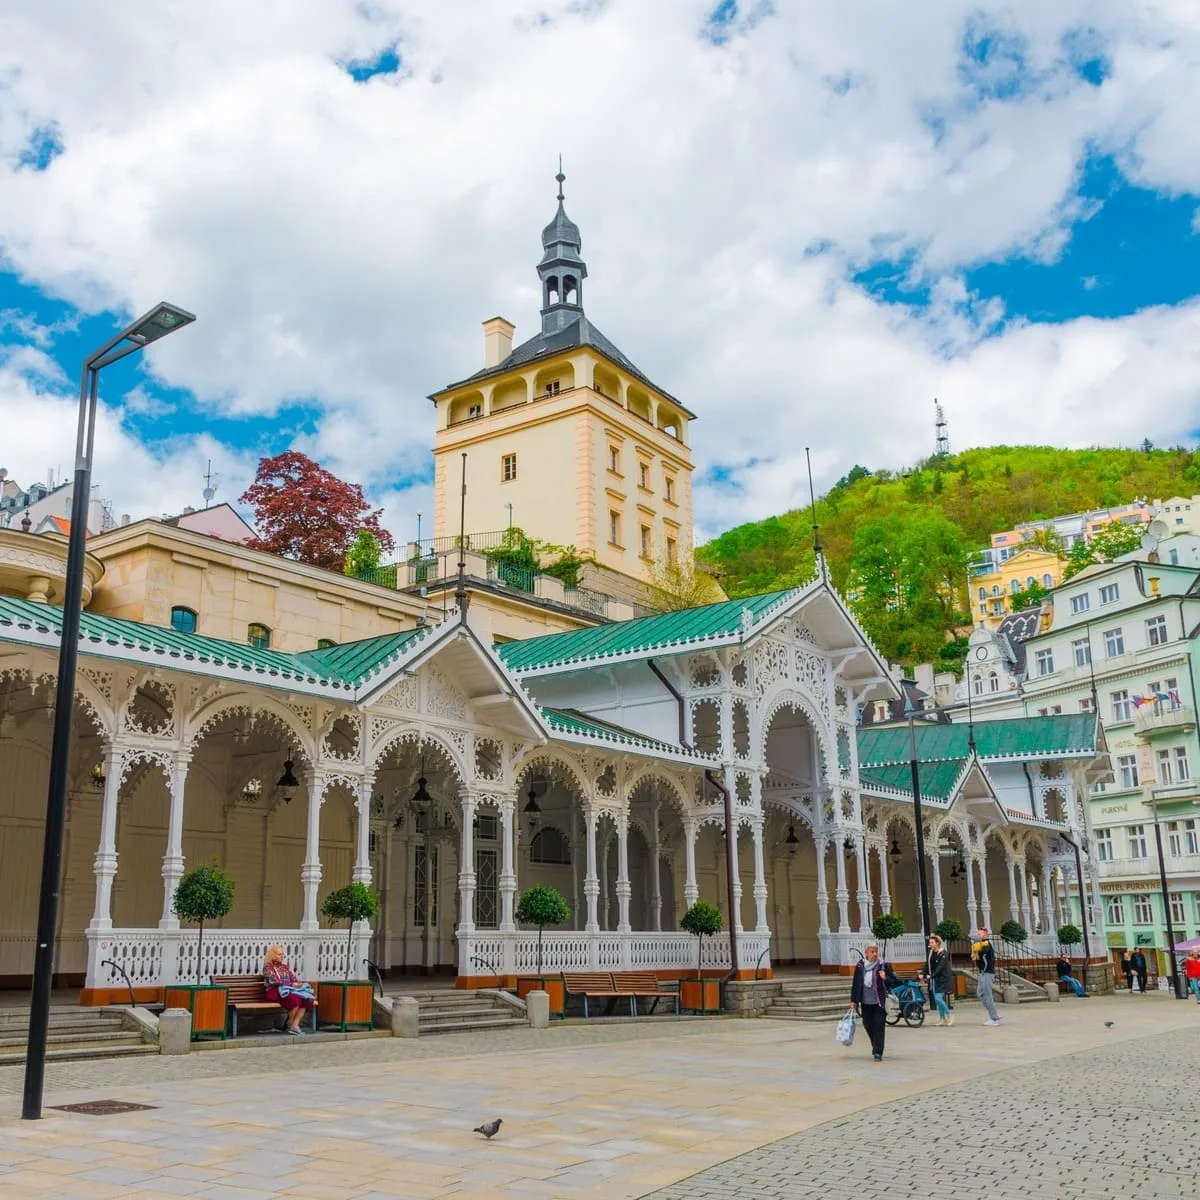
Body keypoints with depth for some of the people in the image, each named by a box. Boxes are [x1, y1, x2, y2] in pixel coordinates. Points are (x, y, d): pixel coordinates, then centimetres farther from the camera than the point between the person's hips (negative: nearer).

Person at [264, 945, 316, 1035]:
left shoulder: (285, 966, 20)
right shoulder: (268, 968, 1)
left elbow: (294, 978, 12)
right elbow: (276, 981, -12)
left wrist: (298, 983, -11)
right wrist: (292, 984, -17)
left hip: (289, 989, 6)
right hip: (275, 992, -6)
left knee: (306, 999, -24)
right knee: (295, 999, -35)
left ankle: (294, 1025, -24)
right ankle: (289, 1024, -12)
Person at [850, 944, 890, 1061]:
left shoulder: (882, 965, -5)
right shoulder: (860, 965, 1)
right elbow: (855, 983, 7)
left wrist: (885, 978, -24)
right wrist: (853, 1000, 6)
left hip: (879, 1001, -3)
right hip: (865, 1001, 3)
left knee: (879, 1026, -7)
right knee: (868, 1025, 12)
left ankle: (878, 1052, -2)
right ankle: (876, 1046, 35)